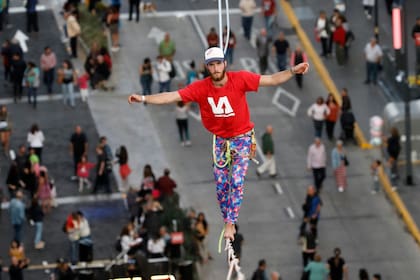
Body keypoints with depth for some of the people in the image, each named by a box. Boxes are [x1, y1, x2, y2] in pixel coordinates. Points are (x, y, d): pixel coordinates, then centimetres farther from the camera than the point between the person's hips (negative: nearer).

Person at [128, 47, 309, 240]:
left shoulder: (240, 79, -18)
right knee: (221, 184, 4)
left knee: (237, 181, -11)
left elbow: (272, 80, -15)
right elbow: (171, 97, -15)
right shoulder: (201, 88, -14)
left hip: (242, 138, -2)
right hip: (220, 140, 2)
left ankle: (230, 223, -5)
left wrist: (293, 71, -28)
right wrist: (143, 99, -21)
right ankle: (228, 221, 19)